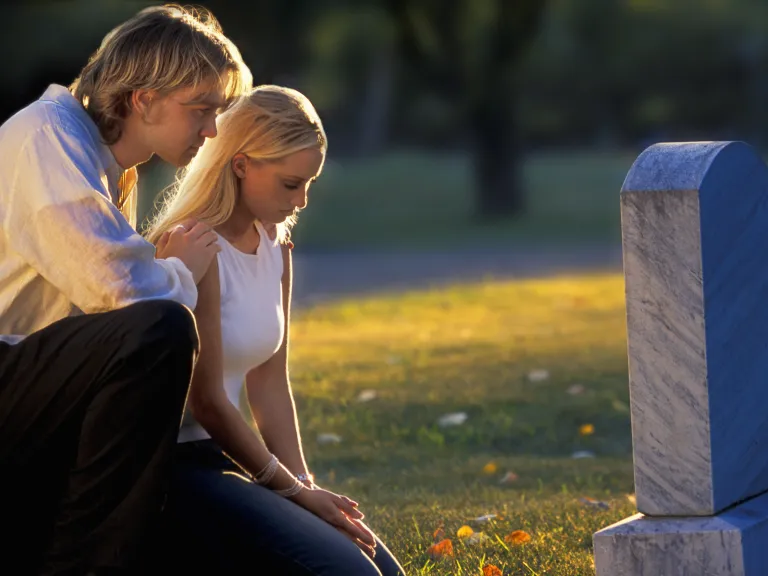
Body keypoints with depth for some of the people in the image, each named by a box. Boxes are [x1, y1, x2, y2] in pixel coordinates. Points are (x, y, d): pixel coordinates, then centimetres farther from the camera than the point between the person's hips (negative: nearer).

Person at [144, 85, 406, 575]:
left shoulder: (275, 246, 10)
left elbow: (270, 384, 10)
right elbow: (208, 403, -16)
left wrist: (305, 486, -1)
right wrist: (294, 490, -9)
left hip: (219, 456, 9)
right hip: (168, 462, -9)